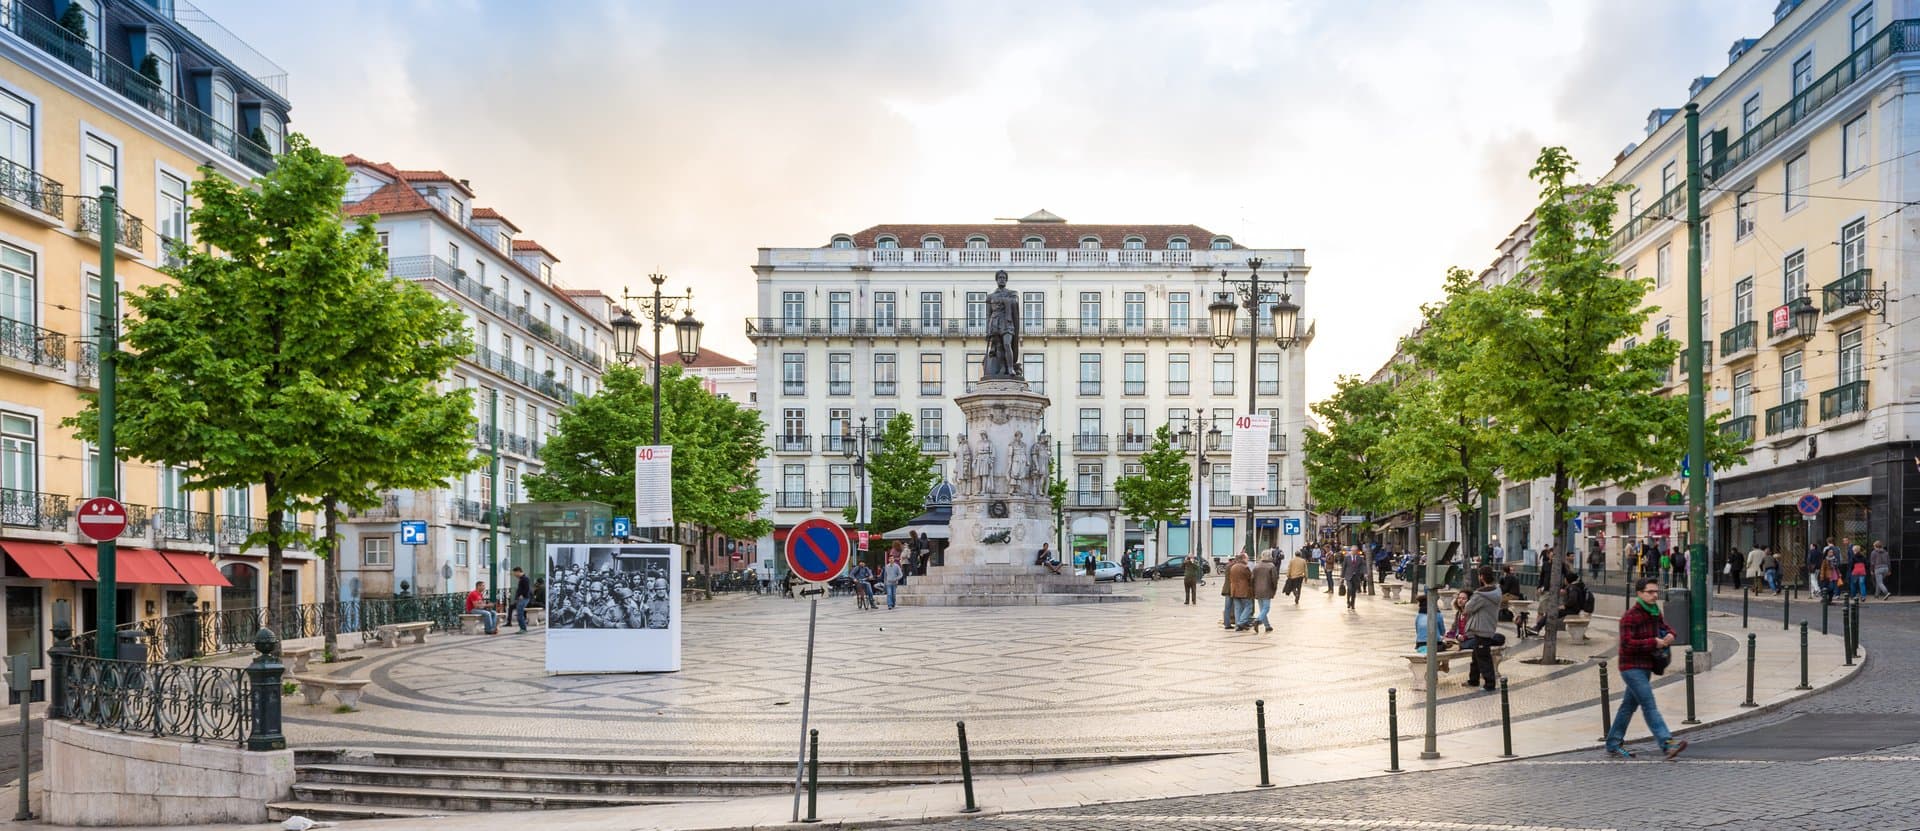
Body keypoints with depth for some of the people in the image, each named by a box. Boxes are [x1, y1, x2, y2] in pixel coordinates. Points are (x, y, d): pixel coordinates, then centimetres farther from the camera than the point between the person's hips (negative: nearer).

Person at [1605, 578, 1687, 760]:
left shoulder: (1654, 612, 9)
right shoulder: (1630, 616, -18)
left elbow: (1664, 627, 25)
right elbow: (1627, 644, -24)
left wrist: (1669, 635, 0)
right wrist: (1653, 642, -23)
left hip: (1646, 667, 9)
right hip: (1632, 668, -9)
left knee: (1629, 706, 13)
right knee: (1649, 706, -14)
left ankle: (1613, 745, 21)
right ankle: (1667, 744, -20)